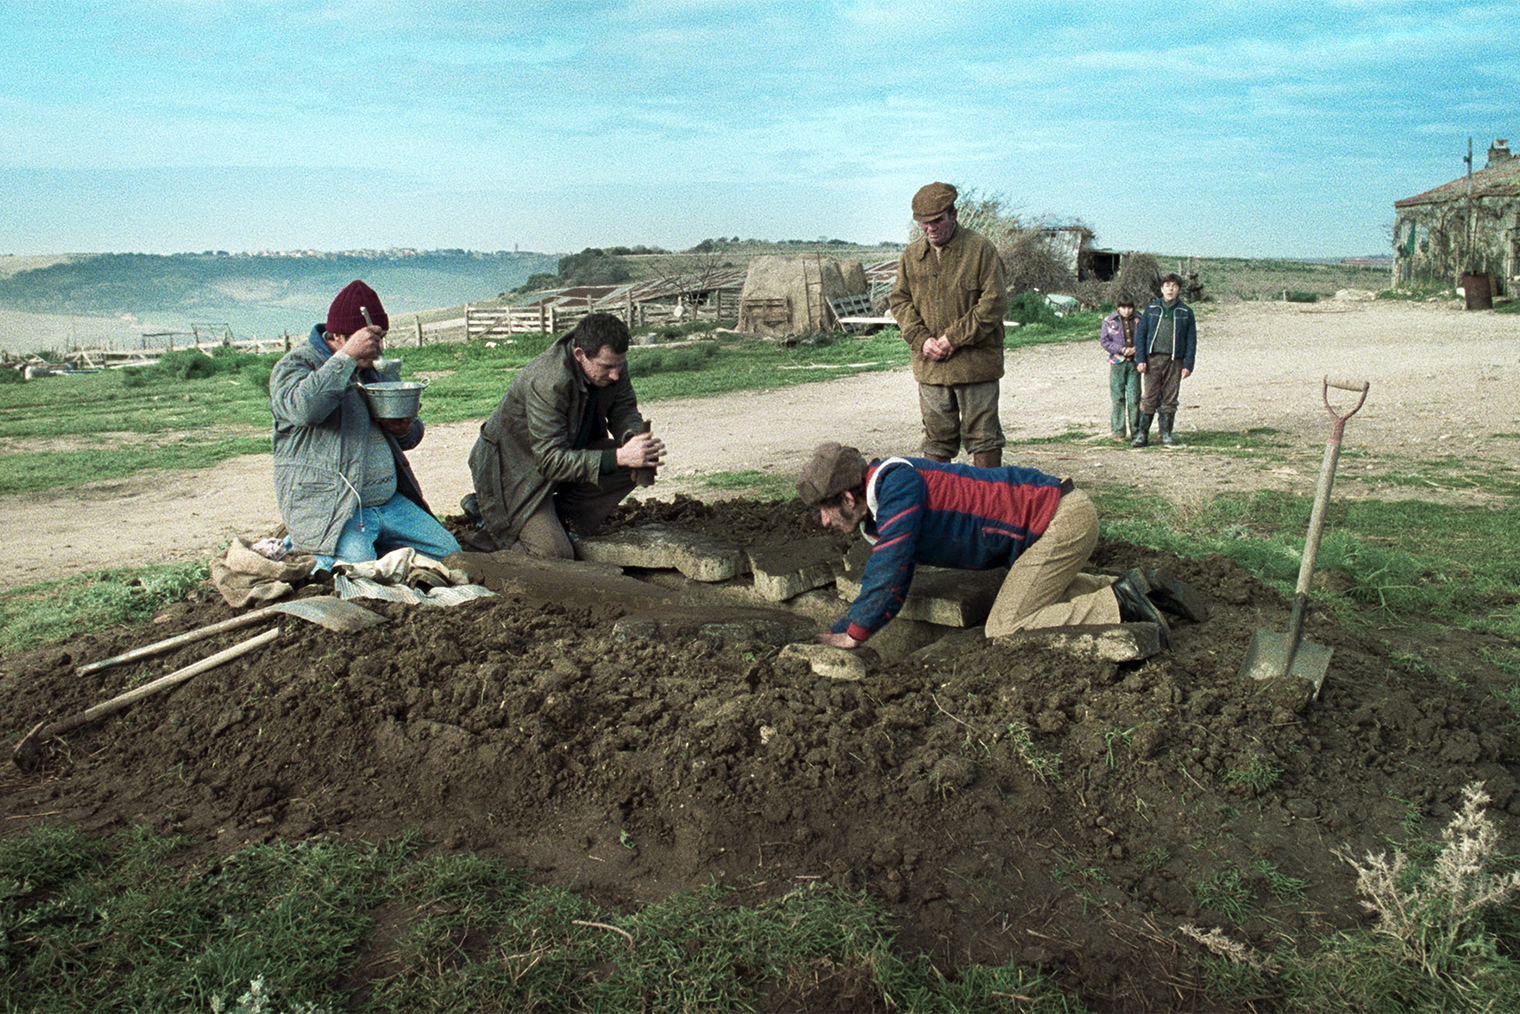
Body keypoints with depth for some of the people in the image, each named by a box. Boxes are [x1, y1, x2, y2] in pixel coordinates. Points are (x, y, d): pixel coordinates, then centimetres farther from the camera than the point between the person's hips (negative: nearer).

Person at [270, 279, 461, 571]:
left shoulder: (380, 370, 16)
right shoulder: (295, 366, -4)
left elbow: (412, 436, 27)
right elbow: (303, 408, -29)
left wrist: (405, 430, 1)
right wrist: (347, 356, -25)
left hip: (390, 502, 7)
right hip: (329, 510, -7)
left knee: (449, 552, -1)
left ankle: (374, 545, 16)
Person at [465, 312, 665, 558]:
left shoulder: (612, 364, -14)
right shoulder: (547, 382, -35)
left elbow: (624, 409, 1)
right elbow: (551, 461, -37)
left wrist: (634, 436, -25)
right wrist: (619, 457, -46)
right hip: (515, 467, -8)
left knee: (632, 468, -12)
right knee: (556, 554, -19)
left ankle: (555, 513, 0)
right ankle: (490, 516, 7)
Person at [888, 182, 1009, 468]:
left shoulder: (980, 250, -6)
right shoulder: (911, 255, 9)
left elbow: (995, 302, -10)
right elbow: (899, 300, 11)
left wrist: (955, 338, -14)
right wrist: (921, 339, -5)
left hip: (975, 362, -4)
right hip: (930, 363, 4)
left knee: (982, 434, 3)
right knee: (937, 434, 12)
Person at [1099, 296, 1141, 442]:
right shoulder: (1110, 321, 1)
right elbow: (1104, 341, -1)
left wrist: (1137, 348, -8)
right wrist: (1121, 349, -11)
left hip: (1134, 362, 1)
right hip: (1117, 363, -1)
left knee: (1134, 397, -1)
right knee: (1118, 398, 0)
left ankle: (1135, 431, 8)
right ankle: (1118, 432, 6)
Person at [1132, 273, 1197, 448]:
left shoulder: (1185, 312, 7)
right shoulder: (1151, 308, 7)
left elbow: (1191, 340, 7)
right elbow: (1140, 334, 7)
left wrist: (1188, 364, -2)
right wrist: (1140, 359, -4)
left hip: (1175, 361, 0)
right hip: (1153, 359, 0)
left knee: (1170, 399, 4)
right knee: (1149, 398, -3)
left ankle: (1166, 435, 11)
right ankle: (1142, 435, 2)